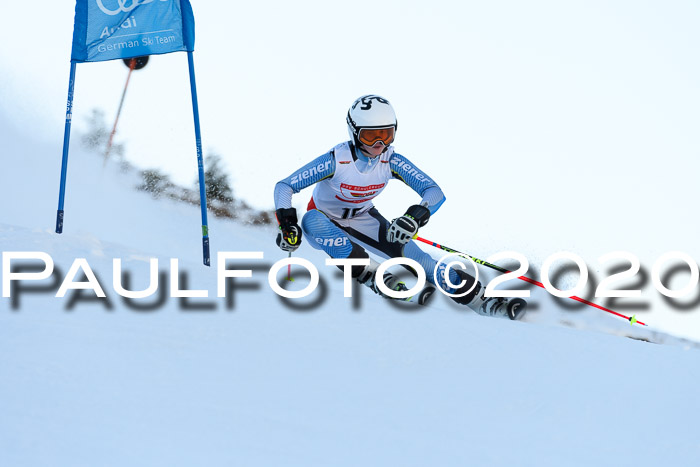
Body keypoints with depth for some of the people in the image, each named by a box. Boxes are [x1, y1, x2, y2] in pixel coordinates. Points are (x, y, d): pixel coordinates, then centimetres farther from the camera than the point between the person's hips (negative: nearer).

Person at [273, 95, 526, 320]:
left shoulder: (391, 161, -19)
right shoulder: (336, 161, -29)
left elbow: (435, 192, -23)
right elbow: (284, 186, -26)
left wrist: (414, 217, -44)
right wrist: (287, 224, -43)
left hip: (362, 220, 3)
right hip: (326, 223, -2)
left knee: (412, 254, -17)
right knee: (312, 221, -39)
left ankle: (482, 300, -14)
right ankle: (373, 276, -37)